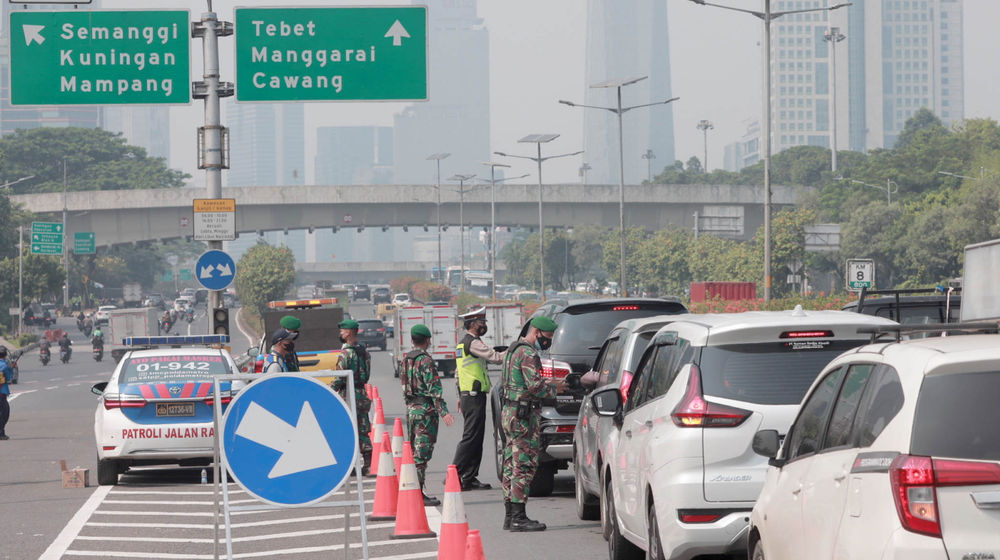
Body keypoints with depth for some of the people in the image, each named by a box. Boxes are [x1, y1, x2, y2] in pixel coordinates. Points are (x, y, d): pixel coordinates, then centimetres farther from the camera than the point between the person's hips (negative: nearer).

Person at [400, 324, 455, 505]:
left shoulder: (406, 360, 12)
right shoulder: (425, 360, -14)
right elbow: (434, 389, -19)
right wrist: (443, 412, -21)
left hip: (410, 408, 8)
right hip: (425, 409, -8)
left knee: (414, 450, 15)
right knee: (422, 452, -8)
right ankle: (418, 494, -10)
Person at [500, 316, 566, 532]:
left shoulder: (512, 350, 18)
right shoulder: (528, 354, -14)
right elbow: (535, 386, -23)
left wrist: (547, 384, 17)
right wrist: (554, 388, -3)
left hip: (508, 413, 10)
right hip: (524, 416, -10)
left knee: (512, 465, 12)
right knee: (524, 465, -9)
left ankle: (510, 515, 16)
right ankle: (518, 517, -10)